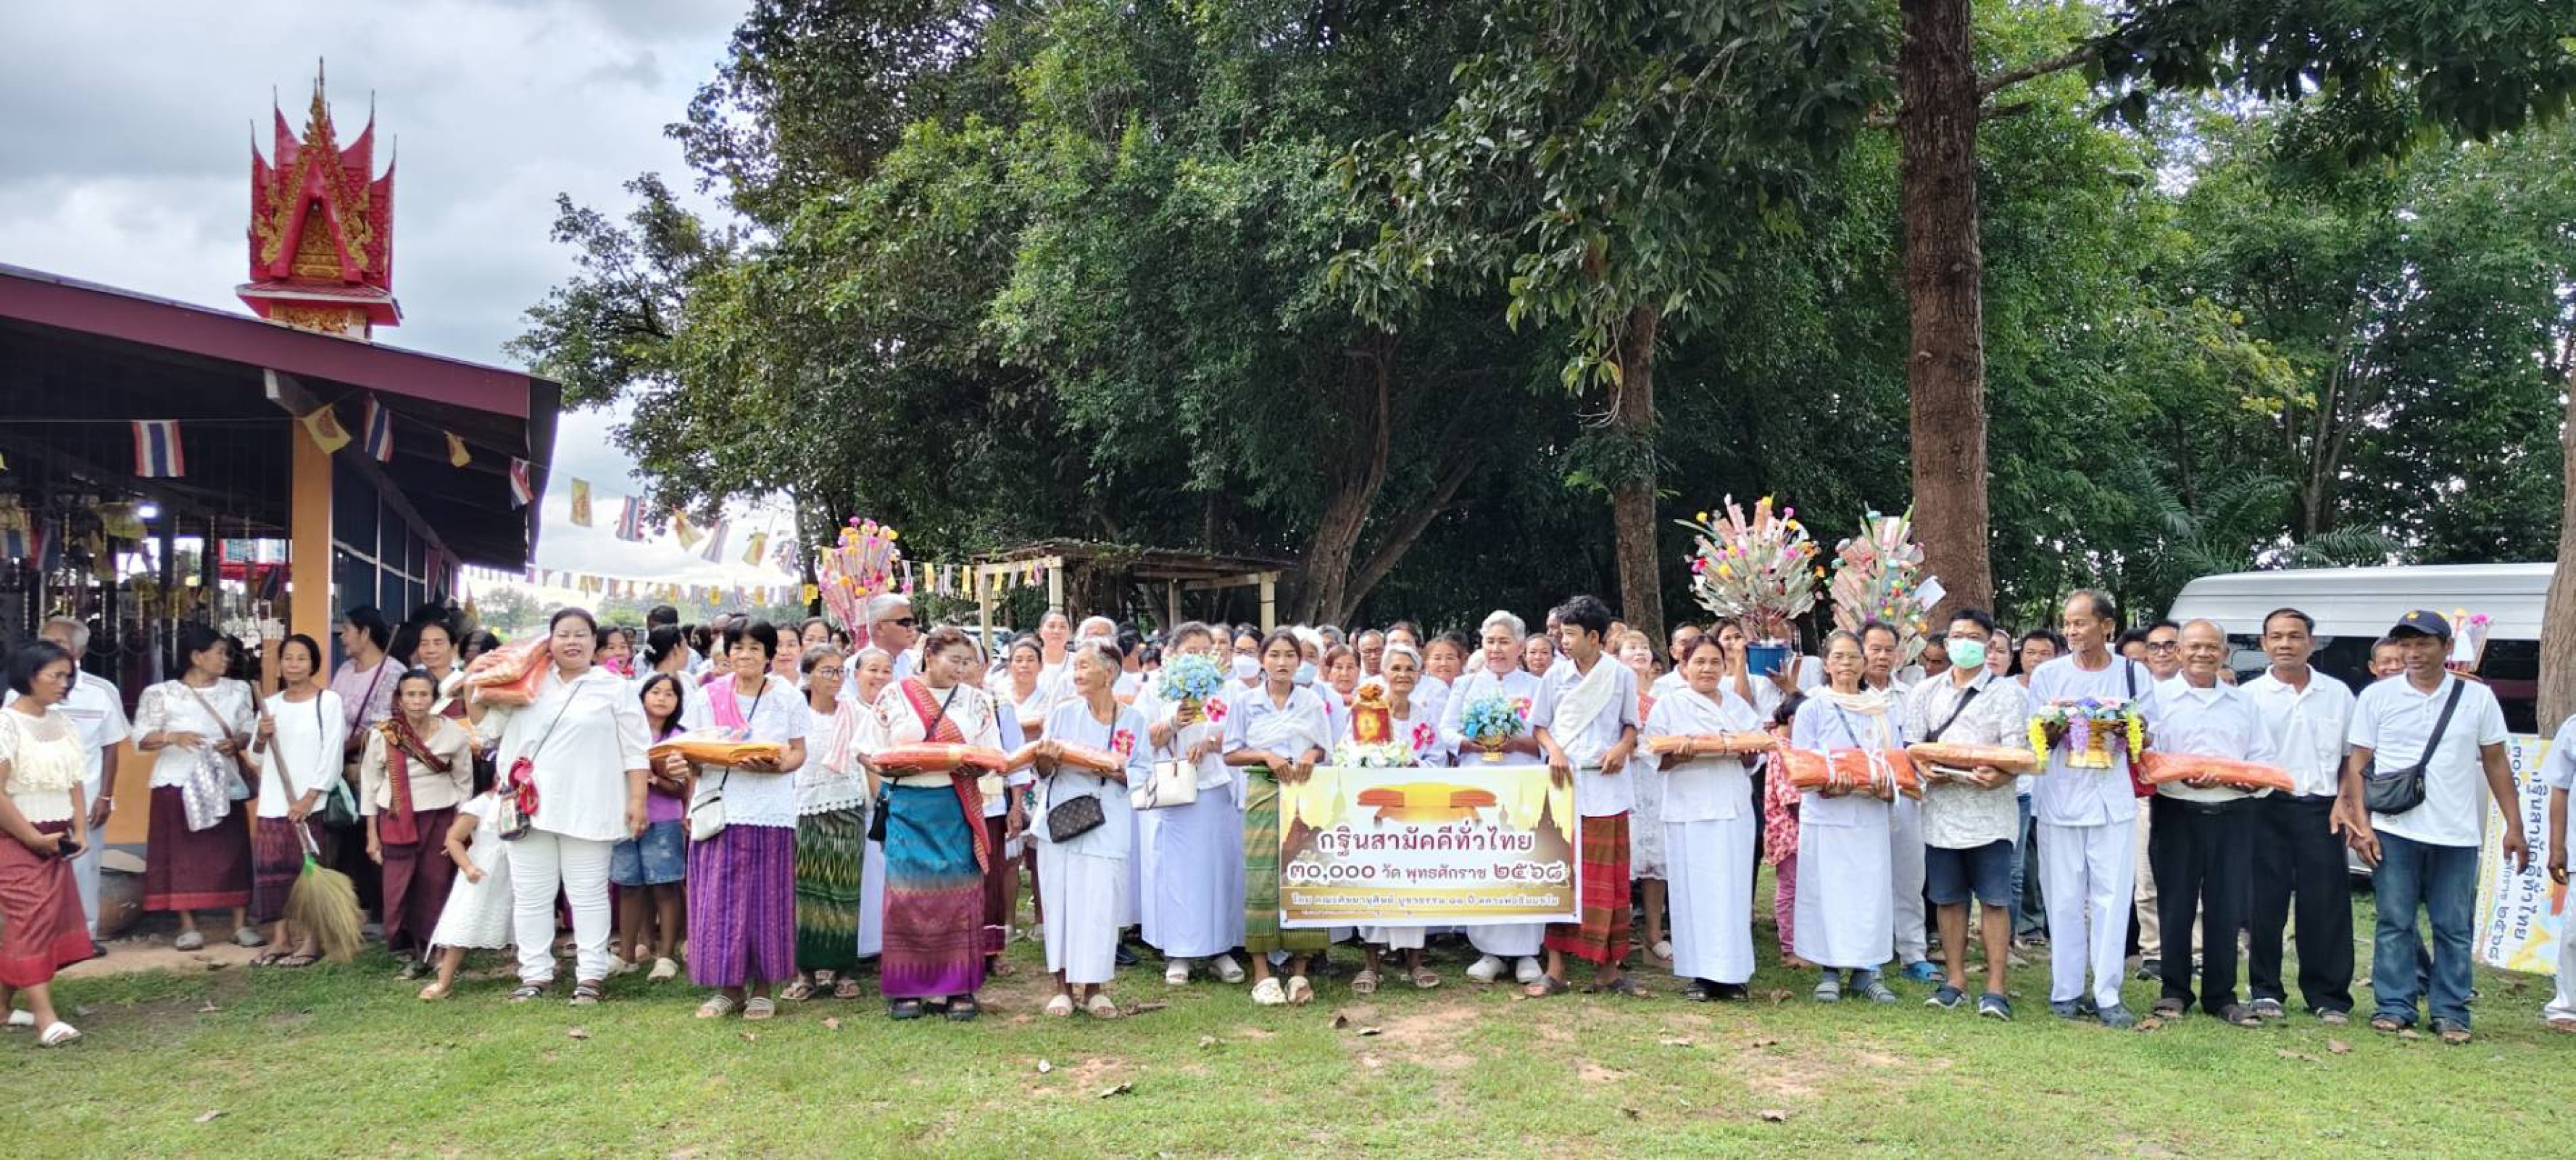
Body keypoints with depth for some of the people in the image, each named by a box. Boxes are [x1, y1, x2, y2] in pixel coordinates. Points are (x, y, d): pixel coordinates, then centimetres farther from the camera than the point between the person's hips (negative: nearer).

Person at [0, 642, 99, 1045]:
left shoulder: (61, 722, 10)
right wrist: (34, 838, -15)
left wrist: (79, 833, 2)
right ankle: (46, 1020, -14)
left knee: (53, 921, 7)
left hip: (55, 841, 7)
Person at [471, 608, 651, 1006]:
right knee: (531, 896, 8)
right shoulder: (530, 683, 11)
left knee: (588, 895, 2)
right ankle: (535, 974, 17)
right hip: (530, 806, 3)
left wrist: (637, 798, -6)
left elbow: (634, 750, 1)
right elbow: (488, 725, 16)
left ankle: (590, 976, 7)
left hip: (586, 809, -3)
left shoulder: (614, 689, 4)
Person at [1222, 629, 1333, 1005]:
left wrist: (1311, 755, -9)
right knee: (1261, 879, -7)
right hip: (1263, 793, -1)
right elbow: (1231, 755, 5)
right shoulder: (1245, 703, 6)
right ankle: (1261, 972, -2)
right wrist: (1265, 755, -11)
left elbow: (1322, 749, 14)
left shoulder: (1312, 702, 10)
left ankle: (1299, 970, 7)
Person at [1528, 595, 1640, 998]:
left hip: (1606, 787, 0)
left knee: (1606, 876, 3)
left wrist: (1622, 747, -10)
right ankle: (1555, 967, 3)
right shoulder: (1555, 677, 6)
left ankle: (1606, 965, 11)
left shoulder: (1621, 675, 4)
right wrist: (1554, 749, -10)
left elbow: (1631, 723, 11)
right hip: (1564, 784, 1)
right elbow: (1540, 725, 10)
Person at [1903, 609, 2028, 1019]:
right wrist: (1926, 770, -15)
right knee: (1949, 898, 9)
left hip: (1990, 811, -3)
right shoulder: (1926, 691, 10)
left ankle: (1995, 988, 2)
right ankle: (1955, 981, 19)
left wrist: (1999, 775, -27)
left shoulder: (2006, 693, 1)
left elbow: (2018, 753, -6)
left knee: (1995, 900, -3)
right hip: (1941, 810, 3)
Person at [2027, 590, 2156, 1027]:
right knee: (2064, 899, 2)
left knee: (2113, 898, -2)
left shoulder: (2134, 674, 6)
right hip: (2059, 797, 0)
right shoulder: (2047, 675, 6)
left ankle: (2107, 995, 3)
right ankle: (2066, 991, 11)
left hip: (2113, 798, 0)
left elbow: (2148, 738, 8)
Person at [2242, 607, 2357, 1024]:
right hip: (2266, 809, -1)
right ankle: (2265, 991, 12)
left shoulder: (2337, 694, 10)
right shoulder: (2250, 694, 4)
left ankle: (2329, 996, 9)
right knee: (2265, 903, 2)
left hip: (2320, 808, 1)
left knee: (2326, 904, 0)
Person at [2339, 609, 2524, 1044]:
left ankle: (2451, 1012, 12)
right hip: (2394, 831, -1)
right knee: (2395, 922, 2)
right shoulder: (2376, 697, 2)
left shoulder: (2478, 697, 5)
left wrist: (2514, 827, 6)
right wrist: (2361, 824, -5)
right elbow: (2357, 764, 3)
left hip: (2457, 835, 1)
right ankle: (2395, 1006, 10)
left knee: (2454, 927, 4)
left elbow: (2496, 763, 10)